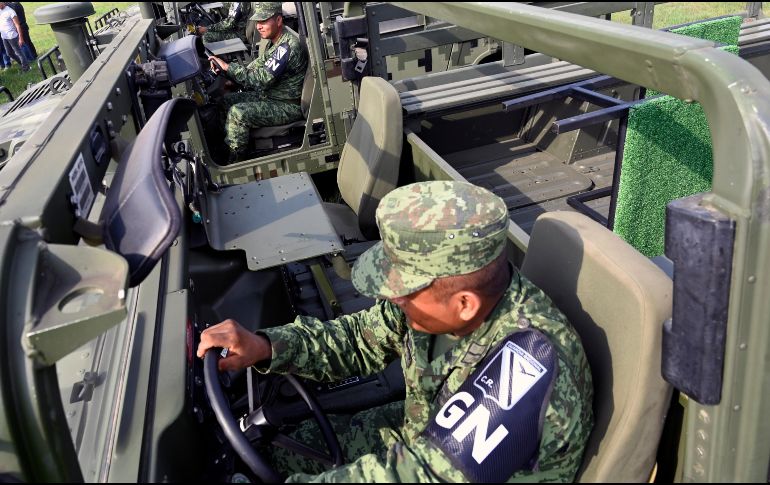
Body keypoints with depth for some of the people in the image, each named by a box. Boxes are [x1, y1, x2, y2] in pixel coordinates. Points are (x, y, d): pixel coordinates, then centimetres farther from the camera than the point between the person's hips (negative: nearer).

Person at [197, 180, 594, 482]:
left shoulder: (523, 366, -38)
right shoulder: (440, 291, -18)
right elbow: (362, 340, -4)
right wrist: (265, 346, -18)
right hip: (419, 438, 6)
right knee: (280, 451, 7)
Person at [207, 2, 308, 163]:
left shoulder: (288, 46, -24)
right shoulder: (274, 42, 7)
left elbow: (261, 80, -28)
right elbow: (254, 68, 15)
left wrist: (228, 67, -24)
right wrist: (225, 71, 2)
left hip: (288, 106, -10)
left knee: (237, 113, -23)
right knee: (225, 100, 8)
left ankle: (235, 163, -8)